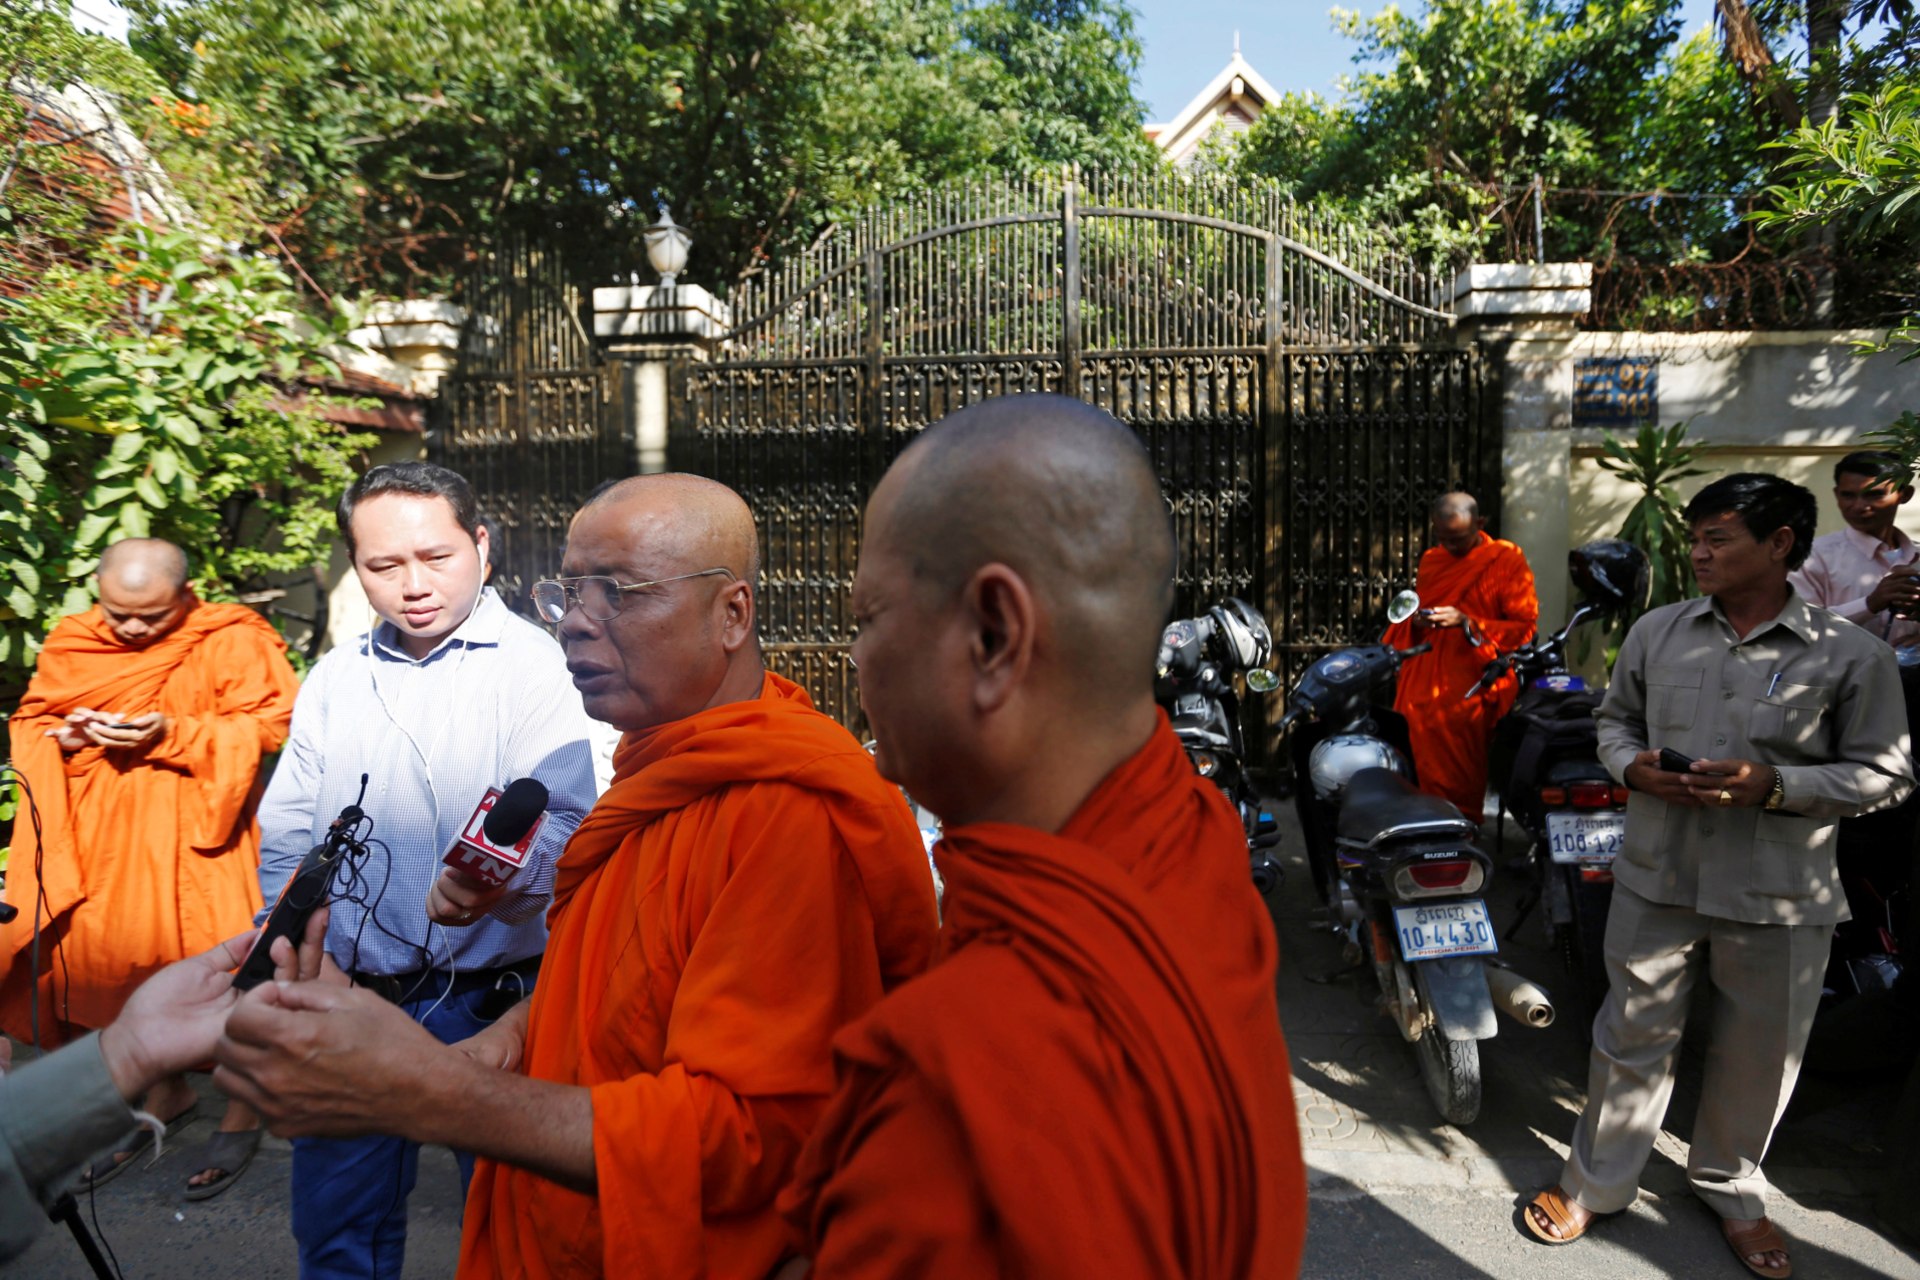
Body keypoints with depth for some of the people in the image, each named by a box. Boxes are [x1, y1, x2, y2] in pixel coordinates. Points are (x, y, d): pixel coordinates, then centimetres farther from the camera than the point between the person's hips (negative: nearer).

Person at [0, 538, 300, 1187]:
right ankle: (166, 1090, 31)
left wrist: (172, 736, -22)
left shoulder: (231, 642, -7)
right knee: (113, 962, 8)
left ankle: (241, 1111, 17)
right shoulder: (70, 644, 8)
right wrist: (69, 735, -8)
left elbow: (269, 724, -13)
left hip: (193, 833, -4)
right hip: (98, 836, 5)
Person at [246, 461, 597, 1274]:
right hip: (347, 997, 5)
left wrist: (496, 880, -38)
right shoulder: (334, 679, 10)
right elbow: (286, 837, 14)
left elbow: (564, 819, -18)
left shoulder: (530, 665, -7)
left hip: (486, 1000, -4)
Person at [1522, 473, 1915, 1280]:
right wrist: (1632, 766, -8)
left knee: (1759, 1057, 15)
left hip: (1779, 898, -1)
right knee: (1633, 1036, 11)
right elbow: (1614, 720, 13)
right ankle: (1596, 1183, 28)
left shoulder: (1851, 655, -7)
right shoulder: (1657, 631, 2)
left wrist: (1774, 784, -19)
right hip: (1658, 878, 2)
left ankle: (1730, 1186, 41)